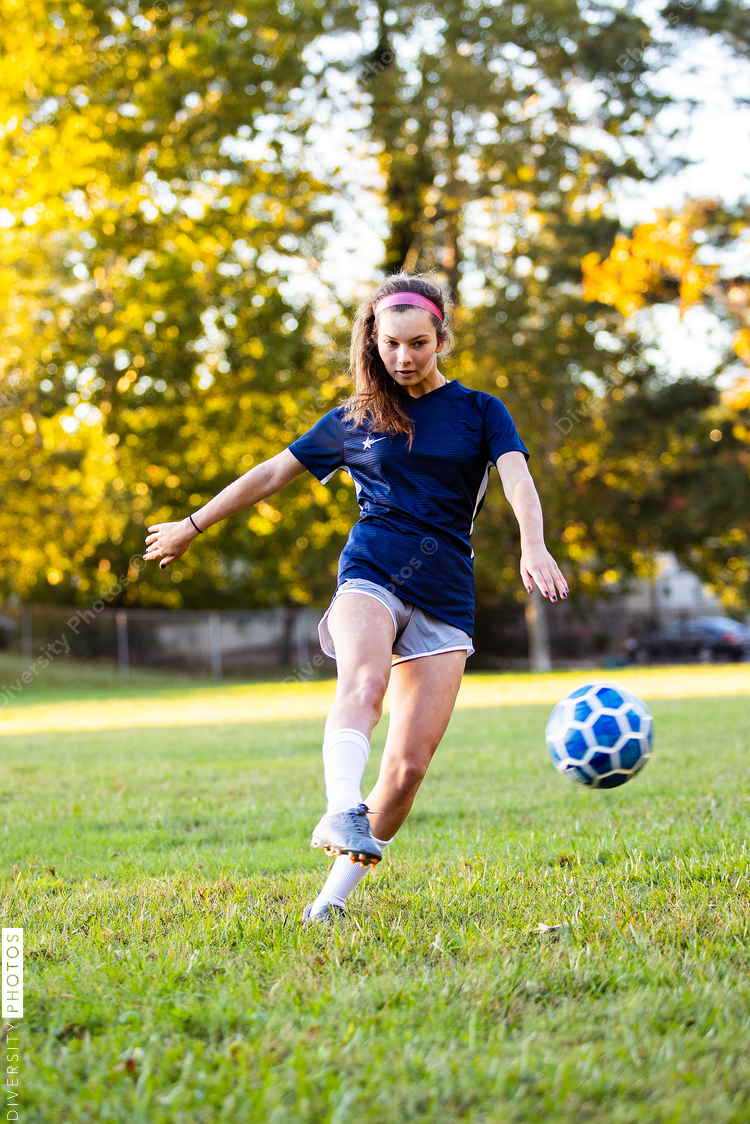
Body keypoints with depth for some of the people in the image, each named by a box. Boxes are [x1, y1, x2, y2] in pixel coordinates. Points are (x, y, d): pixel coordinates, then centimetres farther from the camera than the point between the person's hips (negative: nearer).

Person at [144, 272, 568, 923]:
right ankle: (341, 814, -56)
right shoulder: (354, 420, 14)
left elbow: (519, 480, -5)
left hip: (445, 596, 1)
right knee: (364, 684, -35)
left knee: (409, 764, -9)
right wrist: (192, 527, 29)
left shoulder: (480, 412, 11)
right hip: (371, 575, 0)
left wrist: (533, 548, -26)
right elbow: (273, 473, 23)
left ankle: (337, 892, 4)